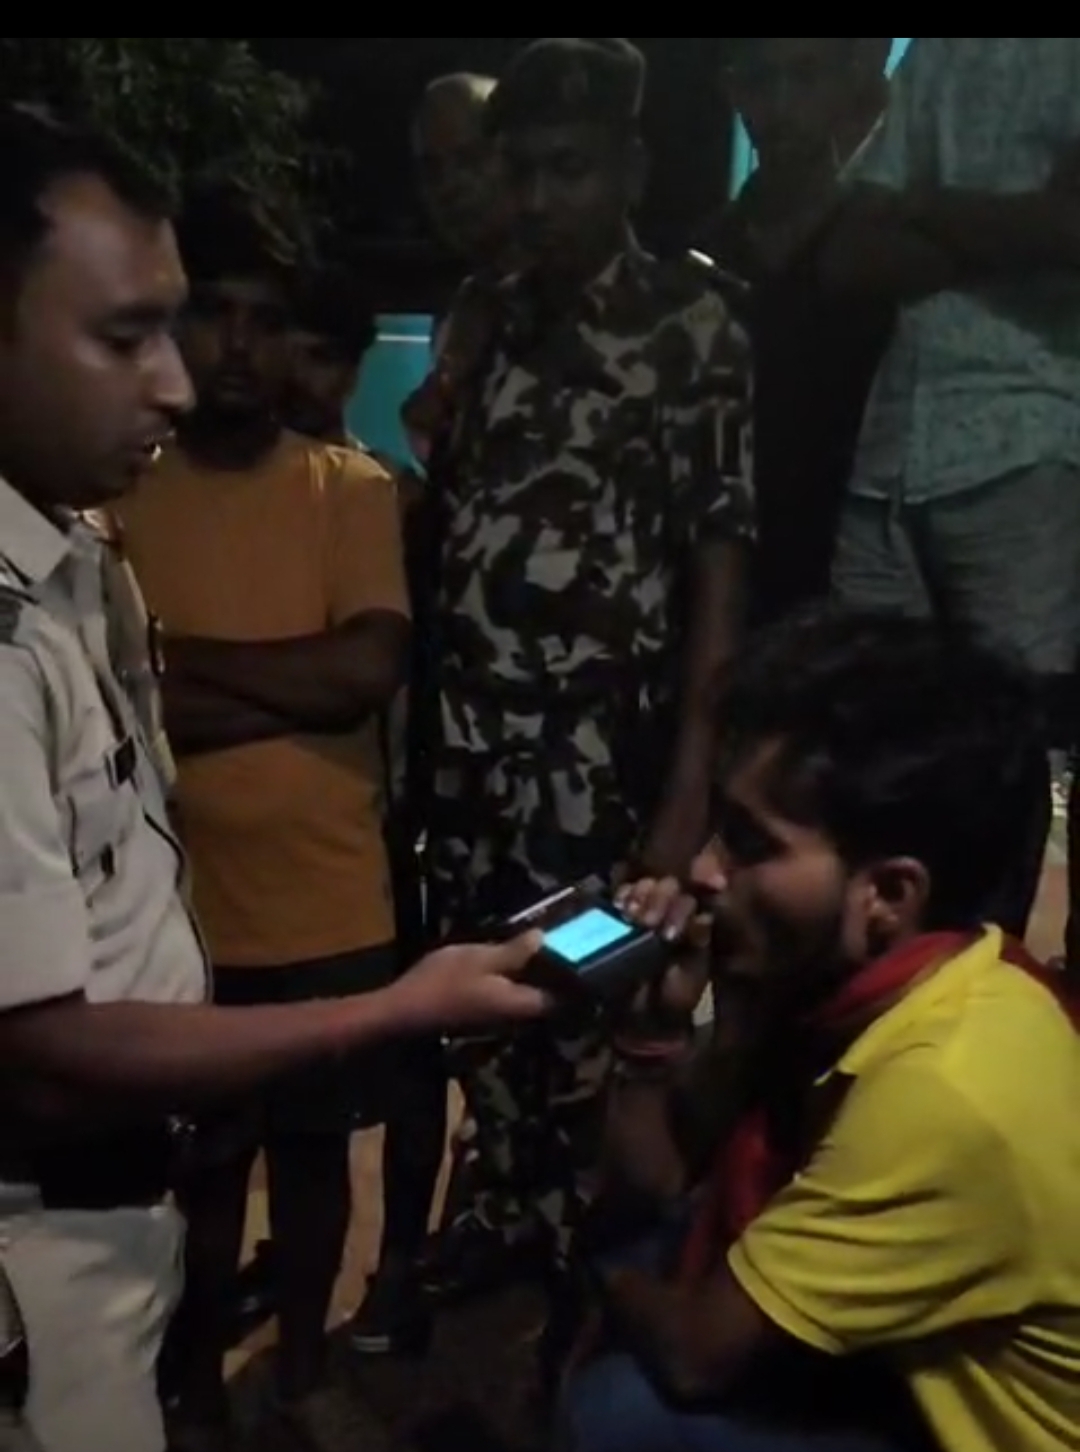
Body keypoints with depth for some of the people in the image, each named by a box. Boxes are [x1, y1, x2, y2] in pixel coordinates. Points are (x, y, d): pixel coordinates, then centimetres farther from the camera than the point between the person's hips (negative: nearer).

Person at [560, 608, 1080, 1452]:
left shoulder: (947, 1094, -36)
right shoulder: (866, 977, -9)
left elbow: (694, 1352, -26)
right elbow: (662, 1185, -4)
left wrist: (614, 1279, -6)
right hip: (924, 1376, 8)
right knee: (639, 1236, 1)